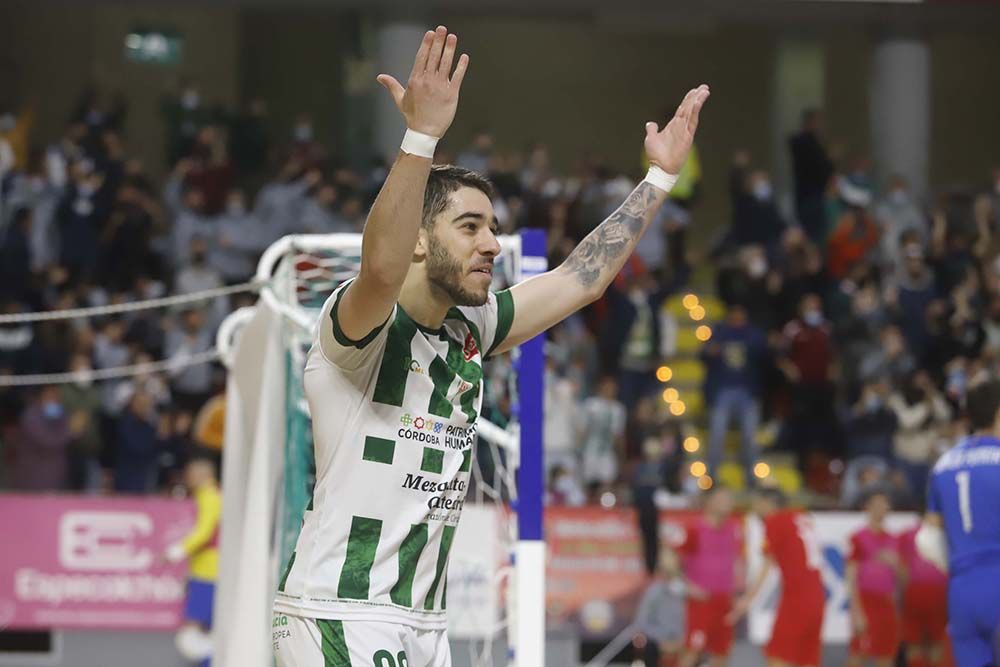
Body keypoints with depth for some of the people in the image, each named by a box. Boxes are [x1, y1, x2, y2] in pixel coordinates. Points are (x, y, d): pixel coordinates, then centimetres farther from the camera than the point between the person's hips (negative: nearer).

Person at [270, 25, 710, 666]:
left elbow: (579, 280, 21)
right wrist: (422, 134, -44)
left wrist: (660, 176, 20)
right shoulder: (358, 323, -11)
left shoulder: (470, 332, 12)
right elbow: (382, 268, -34)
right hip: (337, 613, -8)